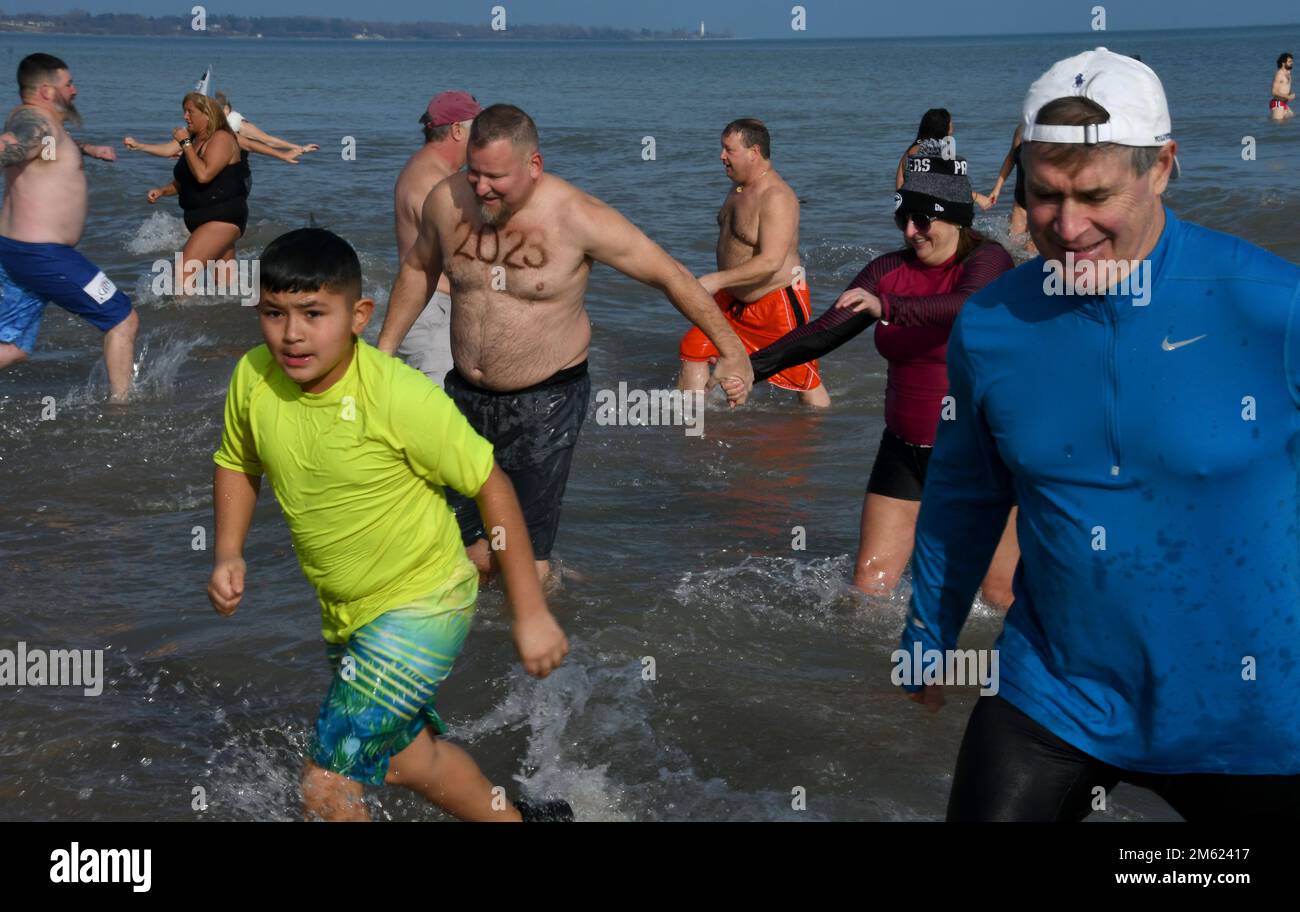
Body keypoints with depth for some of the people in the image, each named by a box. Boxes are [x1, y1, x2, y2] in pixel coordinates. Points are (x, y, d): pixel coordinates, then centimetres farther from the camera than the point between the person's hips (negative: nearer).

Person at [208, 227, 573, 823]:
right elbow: (237, 463, 8)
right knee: (409, 758, 26)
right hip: (344, 615, 7)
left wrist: (530, 614, -16)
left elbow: (490, 484, -18)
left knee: (325, 787, -13)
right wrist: (228, 554, -7)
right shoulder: (253, 378, -12)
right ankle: (514, 819, 51)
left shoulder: (399, 396, -27)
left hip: (420, 607, -7)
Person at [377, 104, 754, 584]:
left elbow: (671, 276, -10)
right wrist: (384, 351, 20)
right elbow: (418, 269, 16)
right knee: (467, 556, 8)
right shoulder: (447, 201, -6)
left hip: (545, 403, -5)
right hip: (466, 395, 5)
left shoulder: (578, 219, -18)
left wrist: (731, 351, -7)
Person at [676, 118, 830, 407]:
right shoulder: (740, 188, 6)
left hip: (776, 300, -9)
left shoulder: (776, 197, -25)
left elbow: (771, 261, -33)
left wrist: (716, 280, -35)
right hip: (735, 300, 9)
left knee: (804, 380, 0)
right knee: (693, 349, 6)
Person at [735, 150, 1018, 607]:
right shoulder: (889, 270, 3)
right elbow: (823, 332, -2)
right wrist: (752, 366, -14)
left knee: (1000, 594, 4)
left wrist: (887, 307, -48)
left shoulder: (988, 260, -12)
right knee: (869, 582, 1)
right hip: (906, 449, 5)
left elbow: (967, 306, -35)